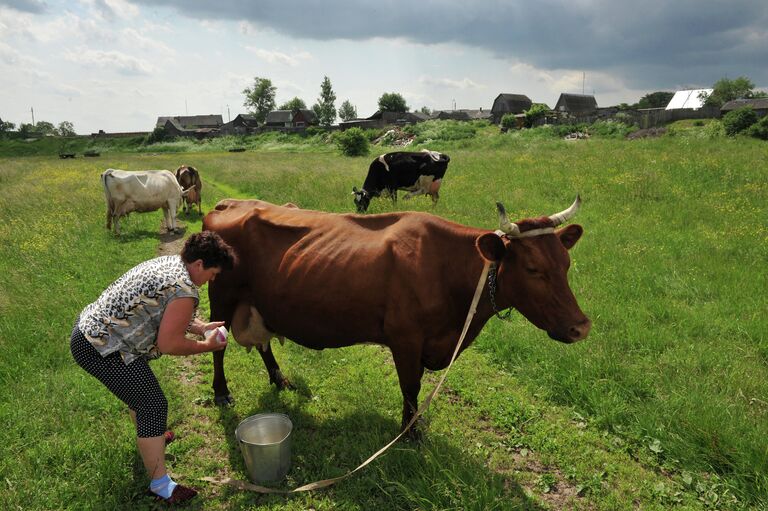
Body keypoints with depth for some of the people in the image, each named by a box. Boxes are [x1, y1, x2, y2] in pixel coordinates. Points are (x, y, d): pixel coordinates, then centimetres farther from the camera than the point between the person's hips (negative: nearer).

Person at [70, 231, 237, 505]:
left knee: (138, 387, 29)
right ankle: (161, 486, 8)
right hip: (100, 349, -11)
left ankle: (149, 437, 54)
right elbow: (168, 344, -17)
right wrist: (206, 346, -3)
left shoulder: (168, 262, 8)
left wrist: (199, 326, 16)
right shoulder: (184, 290, -22)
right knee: (153, 405, -3)